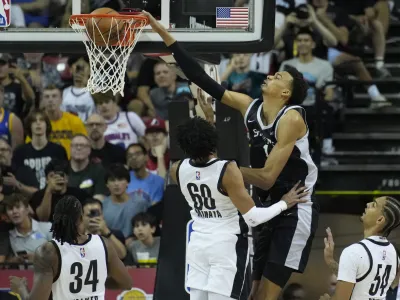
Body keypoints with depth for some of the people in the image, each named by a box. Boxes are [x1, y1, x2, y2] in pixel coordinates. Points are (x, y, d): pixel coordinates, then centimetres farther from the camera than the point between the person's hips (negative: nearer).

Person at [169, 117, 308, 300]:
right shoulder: (227, 171, -22)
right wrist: (284, 204, -6)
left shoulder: (178, 170, -6)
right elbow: (252, 217, -20)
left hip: (198, 243, 6)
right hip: (227, 245, -6)